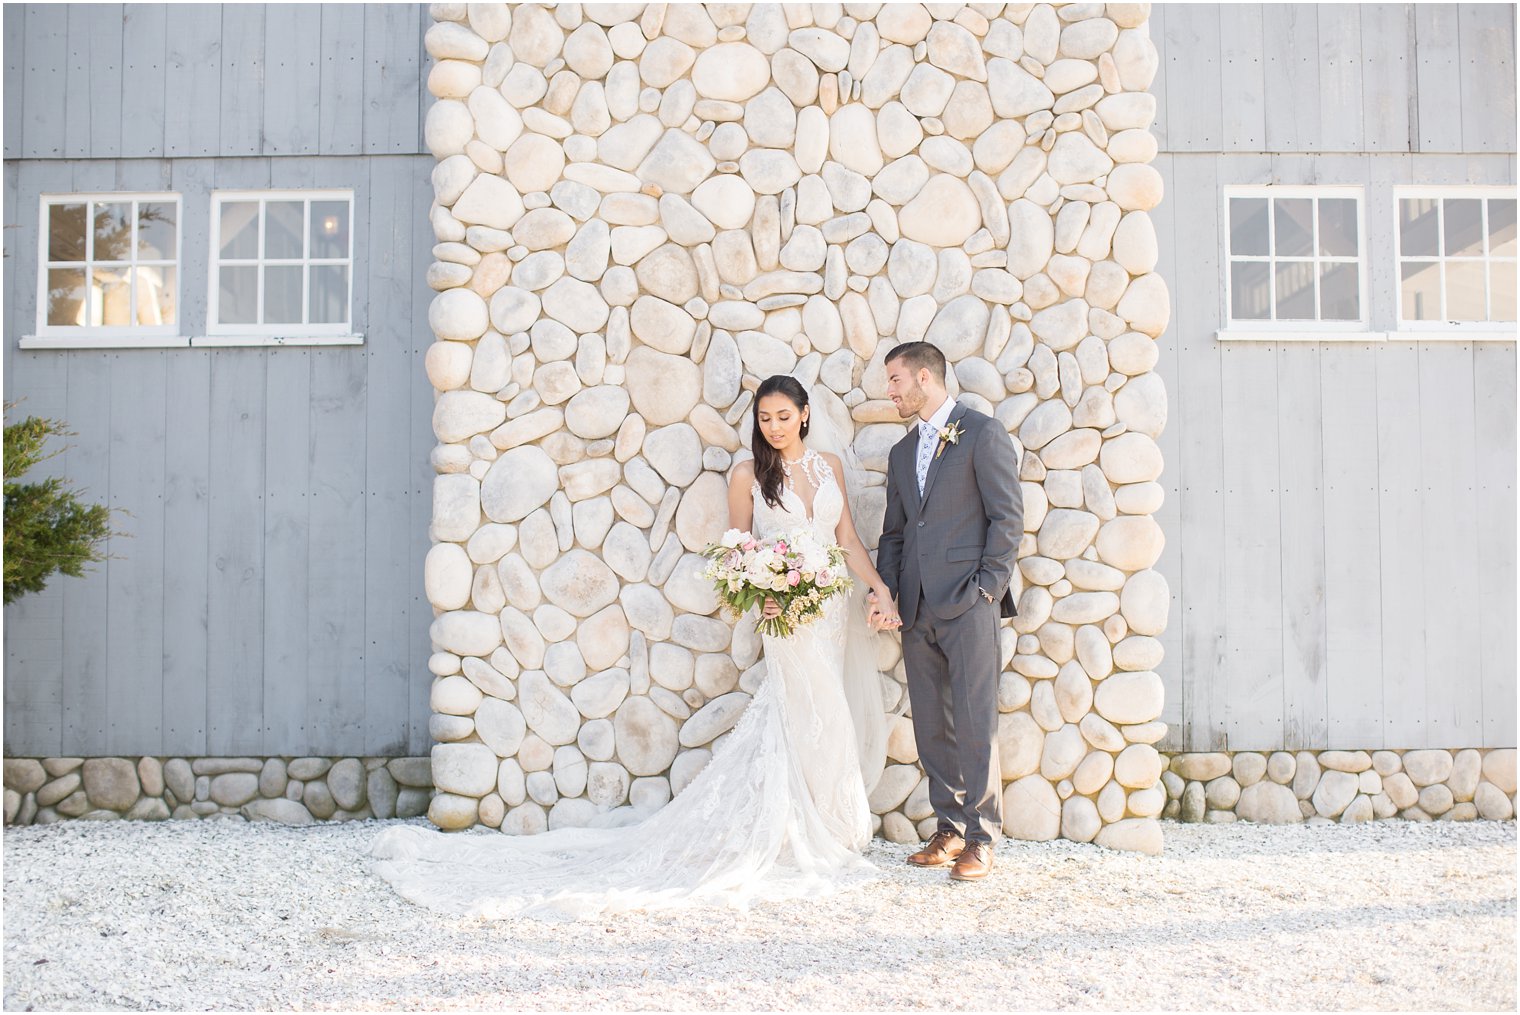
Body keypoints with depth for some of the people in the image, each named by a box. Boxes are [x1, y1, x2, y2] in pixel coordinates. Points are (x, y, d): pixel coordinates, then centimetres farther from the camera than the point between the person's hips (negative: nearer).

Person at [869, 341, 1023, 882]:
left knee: (975, 722, -6)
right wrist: (886, 593, 7)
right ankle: (949, 829, 17)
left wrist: (987, 588, -11)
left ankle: (982, 836, 2)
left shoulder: (982, 433, -1)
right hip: (917, 609, 7)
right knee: (931, 726, 8)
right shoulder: (902, 452, 20)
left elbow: (1008, 517, -6)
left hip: (968, 603, -7)